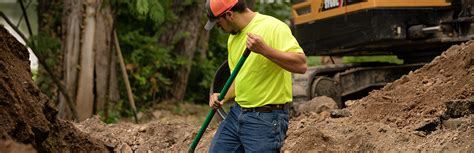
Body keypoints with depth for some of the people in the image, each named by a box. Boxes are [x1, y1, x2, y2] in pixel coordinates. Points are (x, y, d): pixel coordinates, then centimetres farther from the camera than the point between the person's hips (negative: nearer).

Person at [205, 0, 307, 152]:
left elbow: (301, 65, -24)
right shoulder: (233, 37, 12)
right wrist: (224, 96, 4)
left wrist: (264, 49, -32)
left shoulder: (273, 27, -15)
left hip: (266, 119, -8)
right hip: (237, 112, 8)